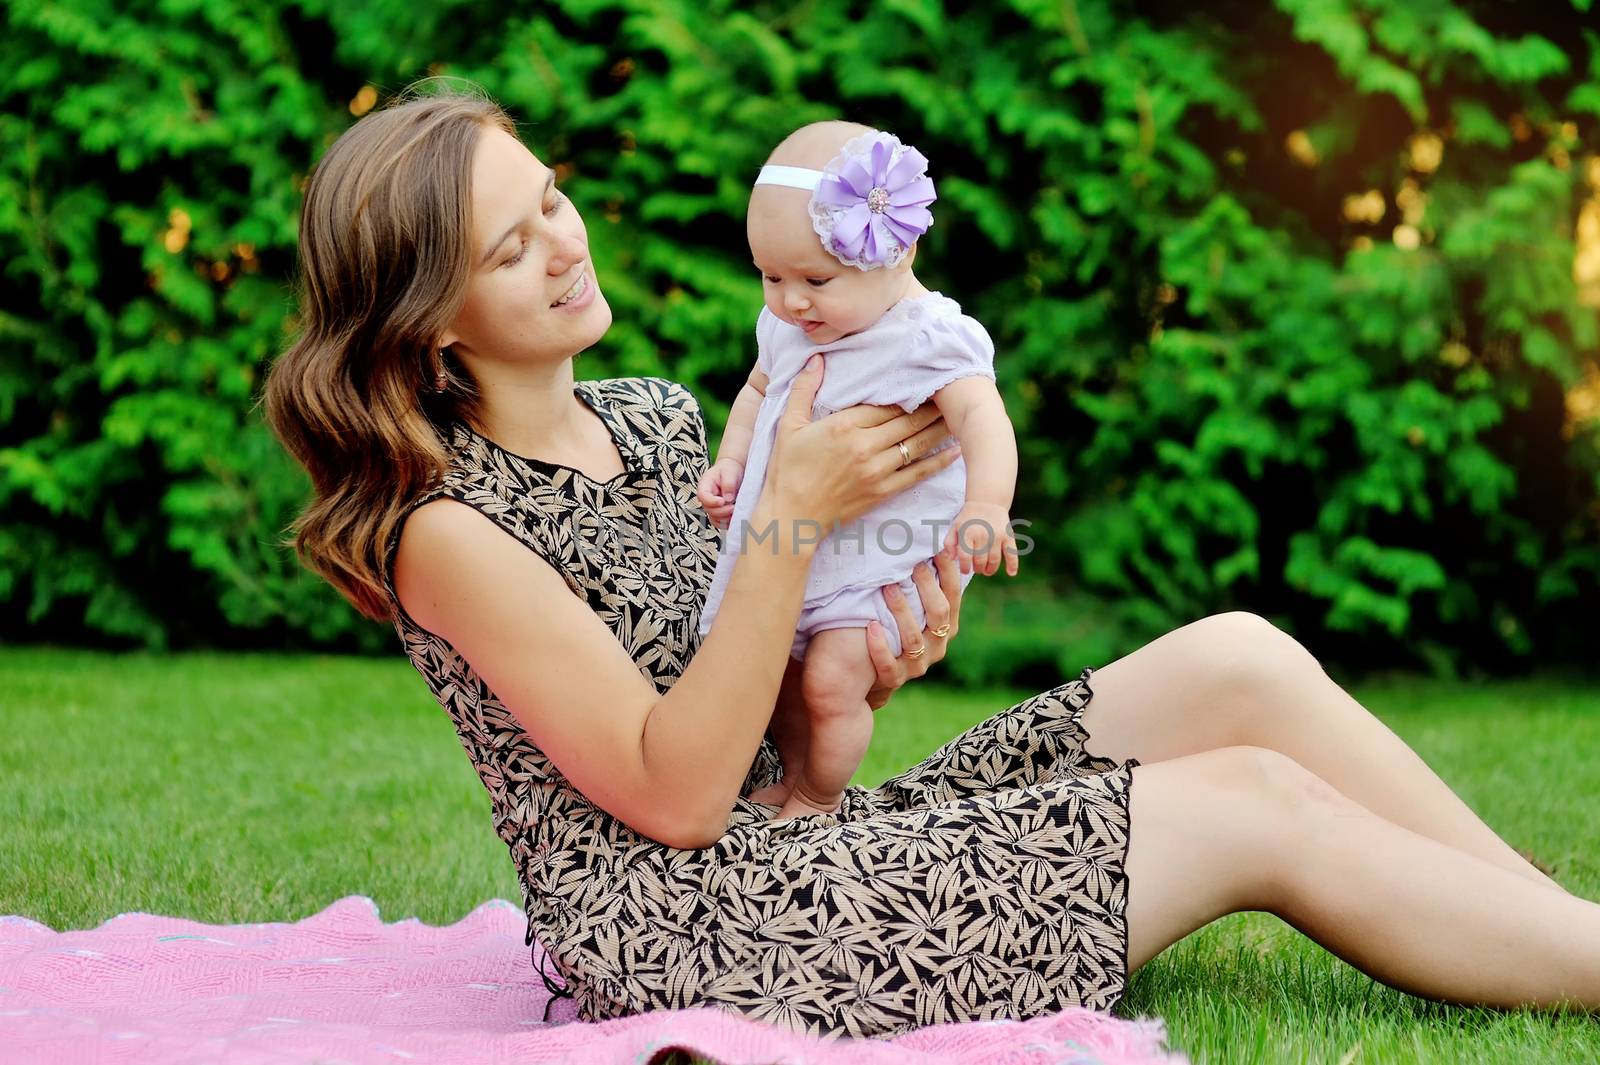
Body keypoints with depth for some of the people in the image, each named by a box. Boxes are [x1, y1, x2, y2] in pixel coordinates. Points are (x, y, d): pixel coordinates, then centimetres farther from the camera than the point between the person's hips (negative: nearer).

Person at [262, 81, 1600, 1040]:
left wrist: (879, 667, -5)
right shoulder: (447, 529, -14)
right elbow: (673, 793, -18)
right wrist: (797, 510, -19)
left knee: (1234, 660, -7)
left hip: (801, 841, 8)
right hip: (688, 933, -8)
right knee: (1259, 813, -13)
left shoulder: (661, 417, 11)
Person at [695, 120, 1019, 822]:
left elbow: (982, 417, -30)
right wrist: (730, 464, 6)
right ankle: (793, 777, 35)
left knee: (831, 679, -15)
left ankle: (820, 803, 7)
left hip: (879, 561, -7)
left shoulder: (929, 339, -19)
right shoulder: (785, 329, 3)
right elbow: (759, 390, 21)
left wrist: (986, 506, -46)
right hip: (784, 547, 7)